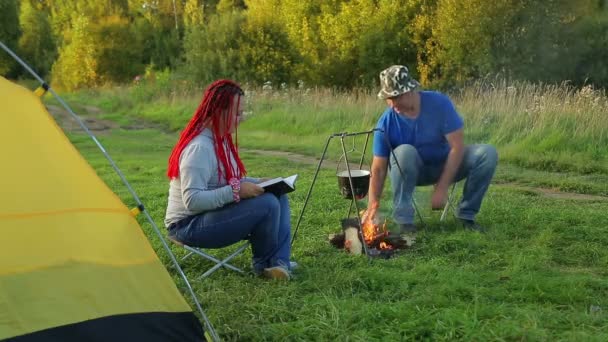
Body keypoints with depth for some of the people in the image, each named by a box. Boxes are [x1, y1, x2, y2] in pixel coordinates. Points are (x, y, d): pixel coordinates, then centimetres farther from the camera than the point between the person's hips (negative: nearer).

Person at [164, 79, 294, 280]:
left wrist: (256, 183, 2)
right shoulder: (200, 147, -24)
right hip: (189, 226, -10)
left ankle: (279, 262, -4)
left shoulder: (221, 139, 8)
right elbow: (192, 200, -31)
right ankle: (263, 263, 1)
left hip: (215, 211, 10)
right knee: (267, 205, -23)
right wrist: (235, 191, -30)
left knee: (278, 197, 5)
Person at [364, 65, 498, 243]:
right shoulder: (386, 123, -20)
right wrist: (373, 205, -32)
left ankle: (466, 214, -8)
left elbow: (457, 146, -22)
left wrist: (442, 188, -27)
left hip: (446, 166, 1)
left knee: (488, 153, -24)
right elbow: (378, 169, -19)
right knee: (404, 152, -35)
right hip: (412, 171, -1)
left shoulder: (439, 103, -22)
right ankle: (404, 221, -25)